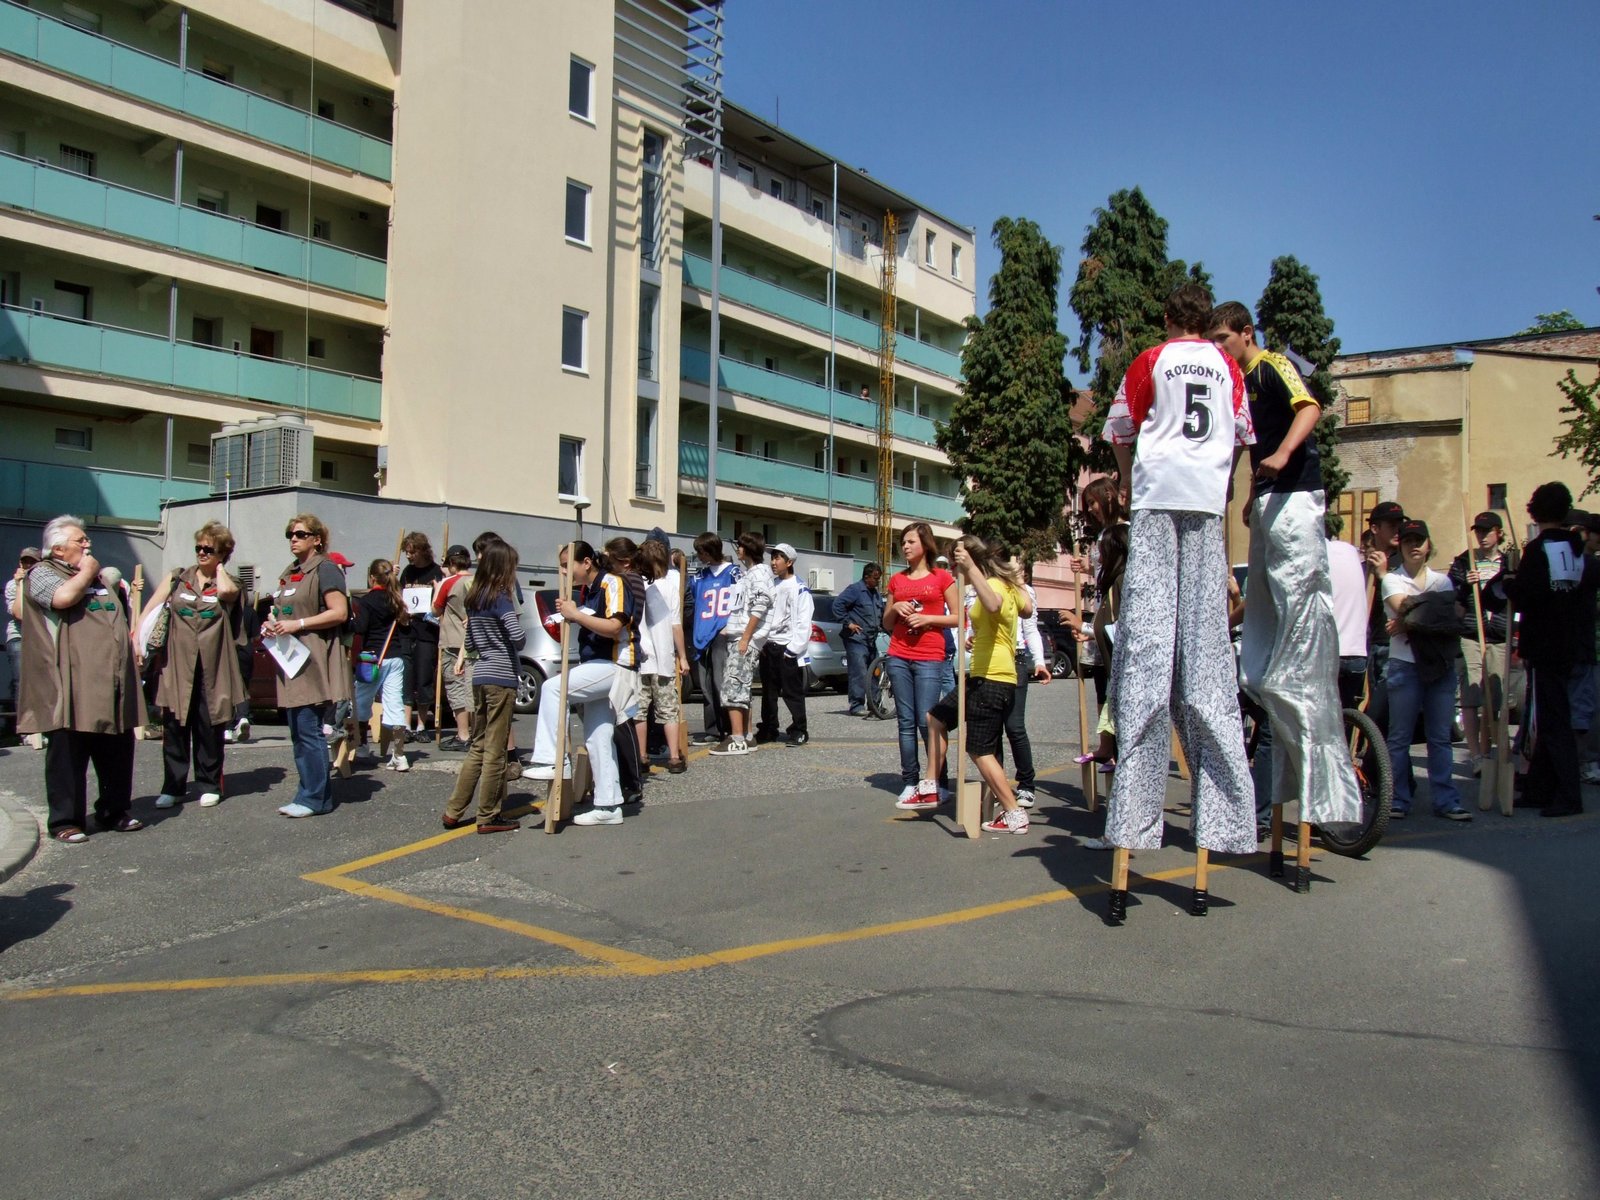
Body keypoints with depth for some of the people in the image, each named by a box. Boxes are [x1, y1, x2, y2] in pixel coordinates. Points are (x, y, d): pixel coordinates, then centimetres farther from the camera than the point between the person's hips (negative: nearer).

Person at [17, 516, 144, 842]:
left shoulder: (103, 576, 23)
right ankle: (65, 821, 5)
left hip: (112, 682, 7)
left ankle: (115, 812, 21)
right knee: (68, 751, -2)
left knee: (118, 750, 10)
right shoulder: (42, 573, 0)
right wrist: (86, 573, -6)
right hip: (72, 684, -7)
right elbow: (62, 598, -22)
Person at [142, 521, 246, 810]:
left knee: (209, 728, 4)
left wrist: (219, 567, 1)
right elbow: (148, 611, 7)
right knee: (174, 728, 1)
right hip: (176, 666, 1)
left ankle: (209, 785, 15)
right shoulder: (176, 579, 13)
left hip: (212, 668, -1)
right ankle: (173, 787, 8)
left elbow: (226, 591, -17)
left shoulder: (229, 584, 9)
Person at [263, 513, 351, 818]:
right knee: (297, 732, 10)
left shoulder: (325, 569, -7)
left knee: (308, 730, -9)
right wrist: (271, 623, 9)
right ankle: (312, 792, 16)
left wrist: (297, 624, -19)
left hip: (314, 661, -9)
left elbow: (339, 612, -16)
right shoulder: (289, 573, 19)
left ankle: (315, 798, -3)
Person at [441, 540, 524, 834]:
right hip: (501, 678, -8)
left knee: (478, 747, 16)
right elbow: (518, 636, -20)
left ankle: (454, 811, 17)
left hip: (479, 677, 8)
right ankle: (489, 817, 7)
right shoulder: (501, 597, -11)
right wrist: (514, 644, 0)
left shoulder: (473, 598, 13)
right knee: (495, 751, 0)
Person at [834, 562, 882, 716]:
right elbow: (837, 604, -15)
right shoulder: (855, 590, -7)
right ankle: (856, 706, -14)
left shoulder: (876, 594, 20)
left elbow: (881, 615, 29)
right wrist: (848, 623, -15)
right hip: (856, 638, -9)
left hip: (871, 640, 9)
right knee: (858, 672, -15)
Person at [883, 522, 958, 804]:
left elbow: (957, 618, 2)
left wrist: (928, 618, -11)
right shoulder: (897, 580, 15)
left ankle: (938, 781, 0)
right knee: (905, 722, 2)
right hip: (899, 658, 4)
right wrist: (896, 608, 0)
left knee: (927, 722, -10)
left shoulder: (942, 577, 4)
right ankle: (910, 782, 5)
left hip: (929, 659, -4)